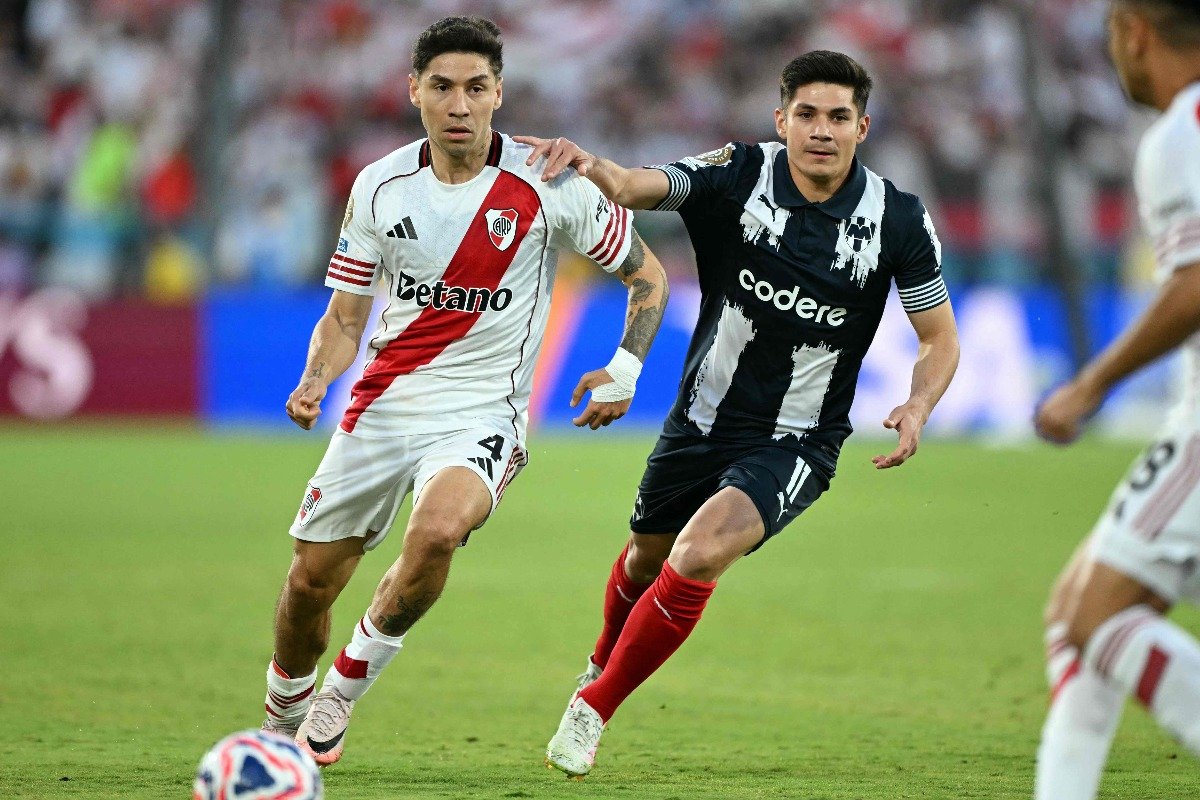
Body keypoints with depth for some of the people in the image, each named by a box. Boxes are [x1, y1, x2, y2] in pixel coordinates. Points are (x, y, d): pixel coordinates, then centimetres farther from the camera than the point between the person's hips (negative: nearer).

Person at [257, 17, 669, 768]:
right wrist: (314, 382, -11)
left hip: (481, 413, -3)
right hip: (383, 404, 3)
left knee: (437, 529, -34)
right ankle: (283, 721, 33)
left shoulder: (548, 184, -8)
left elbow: (648, 276, 5)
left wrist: (624, 370, -7)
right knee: (311, 582, 3)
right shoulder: (381, 186, 1)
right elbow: (346, 315, 9)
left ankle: (349, 684, -10)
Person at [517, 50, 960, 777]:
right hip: (703, 421, 2)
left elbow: (941, 339, -2)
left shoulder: (898, 221, -12)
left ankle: (596, 706, -7)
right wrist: (587, 165, -52)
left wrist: (918, 407, -22)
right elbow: (634, 187, -29)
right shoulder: (738, 177, -13)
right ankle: (606, 659, 57)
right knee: (646, 558, 22)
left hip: (795, 444, -2)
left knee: (700, 554, -25)